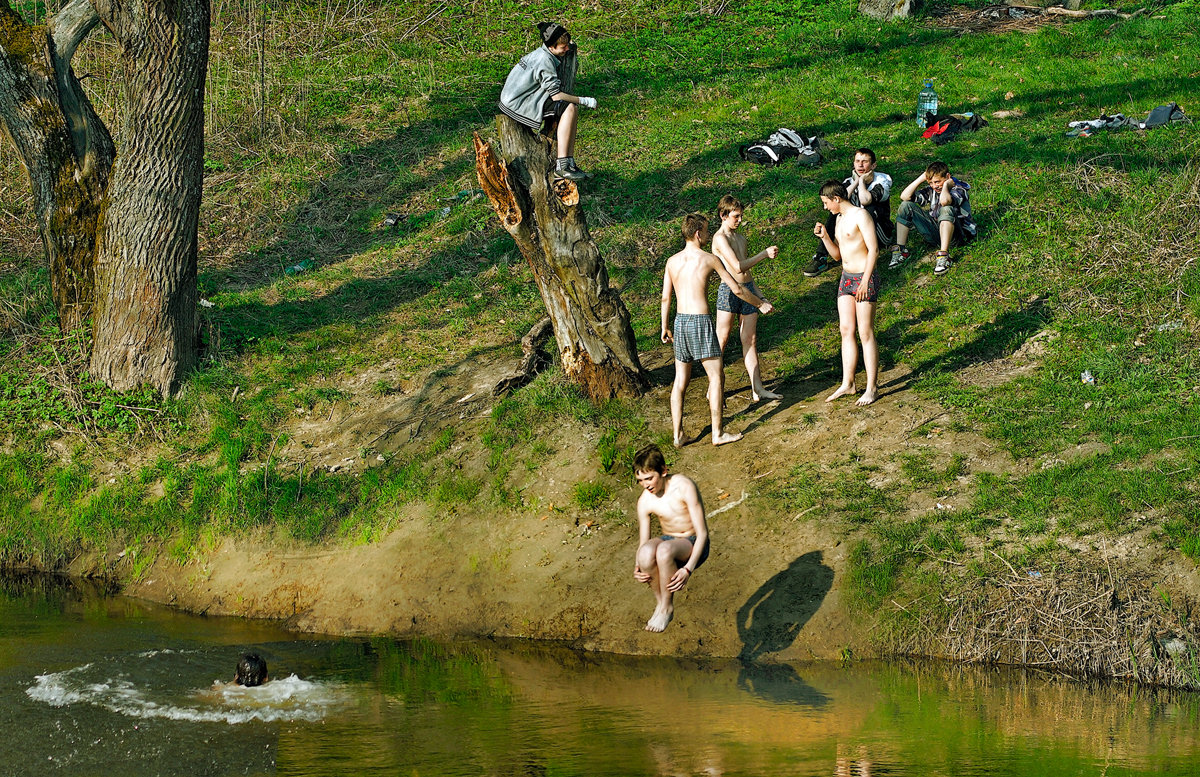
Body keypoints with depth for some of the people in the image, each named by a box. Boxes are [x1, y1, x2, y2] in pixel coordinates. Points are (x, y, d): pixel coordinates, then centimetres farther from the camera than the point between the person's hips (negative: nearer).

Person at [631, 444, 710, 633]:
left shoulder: (684, 487, -20)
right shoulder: (645, 501, -6)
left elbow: (702, 533, -20)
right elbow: (643, 543, 0)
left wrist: (688, 569, -32)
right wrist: (637, 569, -23)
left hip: (694, 545, -4)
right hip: (668, 539, 4)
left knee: (664, 550, -39)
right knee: (646, 552, -35)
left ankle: (667, 607, -20)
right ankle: (659, 602, -14)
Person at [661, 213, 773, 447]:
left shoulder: (672, 261, 8)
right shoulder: (709, 259, -6)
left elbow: (665, 297, 12)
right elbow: (736, 289, -2)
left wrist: (665, 327, 24)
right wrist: (760, 304, 12)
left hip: (680, 322, 6)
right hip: (701, 321, -6)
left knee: (680, 379, 11)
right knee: (716, 376, 3)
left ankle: (678, 435, 12)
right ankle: (718, 433, 3)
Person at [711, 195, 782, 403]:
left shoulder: (740, 238, 18)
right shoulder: (720, 238, -10)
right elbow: (737, 267, -19)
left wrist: (760, 296, 23)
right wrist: (765, 254, -15)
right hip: (728, 291, -8)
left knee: (750, 340, 6)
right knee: (721, 340, -2)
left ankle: (757, 388, 5)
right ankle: (713, 389, 5)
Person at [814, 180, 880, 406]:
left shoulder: (860, 216, -13)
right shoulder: (839, 219, 14)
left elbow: (873, 249, -18)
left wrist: (865, 281, -22)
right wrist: (824, 236, 2)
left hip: (864, 278, -9)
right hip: (846, 278, 9)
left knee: (866, 334, -6)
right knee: (846, 330, 8)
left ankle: (872, 388, -2)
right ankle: (848, 384, 13)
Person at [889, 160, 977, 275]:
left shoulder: (959, 190, -12)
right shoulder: (931, 190, 6)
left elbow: (944, 201, -36)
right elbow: (904, 196, -2)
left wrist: (946, 185, -17)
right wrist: (921, 178, -3)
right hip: (935, 234, 6)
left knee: (946, 210, -38)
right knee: (906, 206, -3)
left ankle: (943, 256, -42)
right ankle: (900, 250, -9)